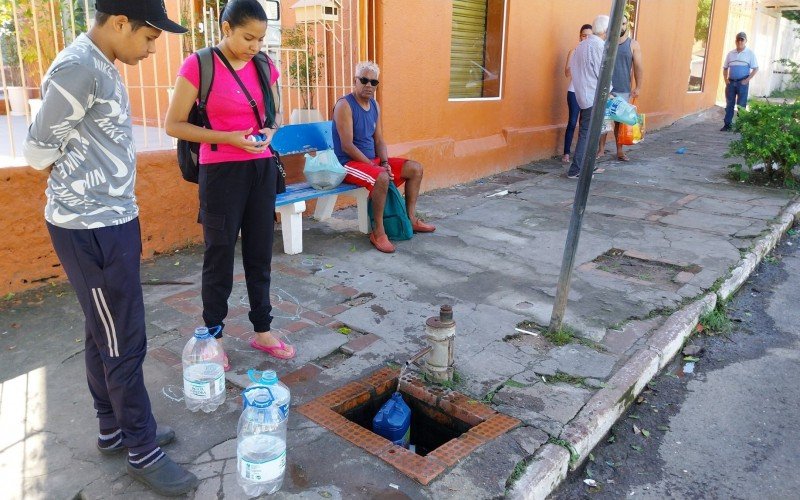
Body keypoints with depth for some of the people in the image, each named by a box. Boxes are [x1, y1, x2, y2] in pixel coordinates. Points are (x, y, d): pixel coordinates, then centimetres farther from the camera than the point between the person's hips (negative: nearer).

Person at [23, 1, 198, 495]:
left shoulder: (103, 67, 11)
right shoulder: (77, 69, -19)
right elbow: (40, 150, -13)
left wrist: (117, 207, 11)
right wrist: (83, 198, 3)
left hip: (112, 222, 9)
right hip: (92, 231, -9)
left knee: (106, 335, 18)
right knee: (124, 343, 1)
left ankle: (115, 428, 34)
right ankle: (143, 451, 17)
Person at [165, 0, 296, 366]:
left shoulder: (264, 67, 6)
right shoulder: (198, 65, -9)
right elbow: (173, 125, -7)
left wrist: (271, 132, -4)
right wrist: (227, 138, -17)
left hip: (262, 170, 5)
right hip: (221, 173, -5)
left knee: (260, 253, 11)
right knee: (219, 257, 5)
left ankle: (262, 331, 24)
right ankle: (213, 336, 22)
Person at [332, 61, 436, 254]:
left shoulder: (374, 105, 10)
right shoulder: (344, 105, -15)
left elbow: (379, 140, 12)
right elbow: (347, 145, -21)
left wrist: (385, 162, -6)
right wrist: (373, 165, -22)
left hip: (372, 160, 9)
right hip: (349, 163, -9)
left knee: (415, 169, 3)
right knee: (381, 177, -37)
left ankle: (410, 218, 13)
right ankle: (378, 232, -24)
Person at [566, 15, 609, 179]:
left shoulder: (582, 44, 14)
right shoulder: (598, 45, -13)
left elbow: (571, 68, 17)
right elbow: (602, 73, -14)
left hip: (583, 94, 9)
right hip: (594, 96, -9)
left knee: (586, 132, 15)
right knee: (587, 133, -6)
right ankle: (576, 170, -6)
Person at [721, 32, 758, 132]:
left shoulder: (750, 53, -1)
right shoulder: (730, 53, 9)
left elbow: (755, 68, -2)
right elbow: (725, 68, 16)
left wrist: (747, 80, -11)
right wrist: (726, 79, 2)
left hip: (742, 83, -3)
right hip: (731, 82, 3)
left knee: (741, 105, 0)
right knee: (729, 104, 4)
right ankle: (727, 124, 8)